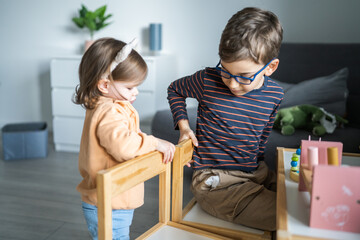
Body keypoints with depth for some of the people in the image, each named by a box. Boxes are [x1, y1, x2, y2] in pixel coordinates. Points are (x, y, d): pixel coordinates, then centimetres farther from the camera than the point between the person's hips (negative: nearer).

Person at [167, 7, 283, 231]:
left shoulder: (275, 95, -2)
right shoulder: (208, 81, -12)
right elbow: (175, 89, 8)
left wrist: (257, 167, 16)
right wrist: (184, 126, -4)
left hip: (255, 174, 5)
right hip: (215, 180, -5)